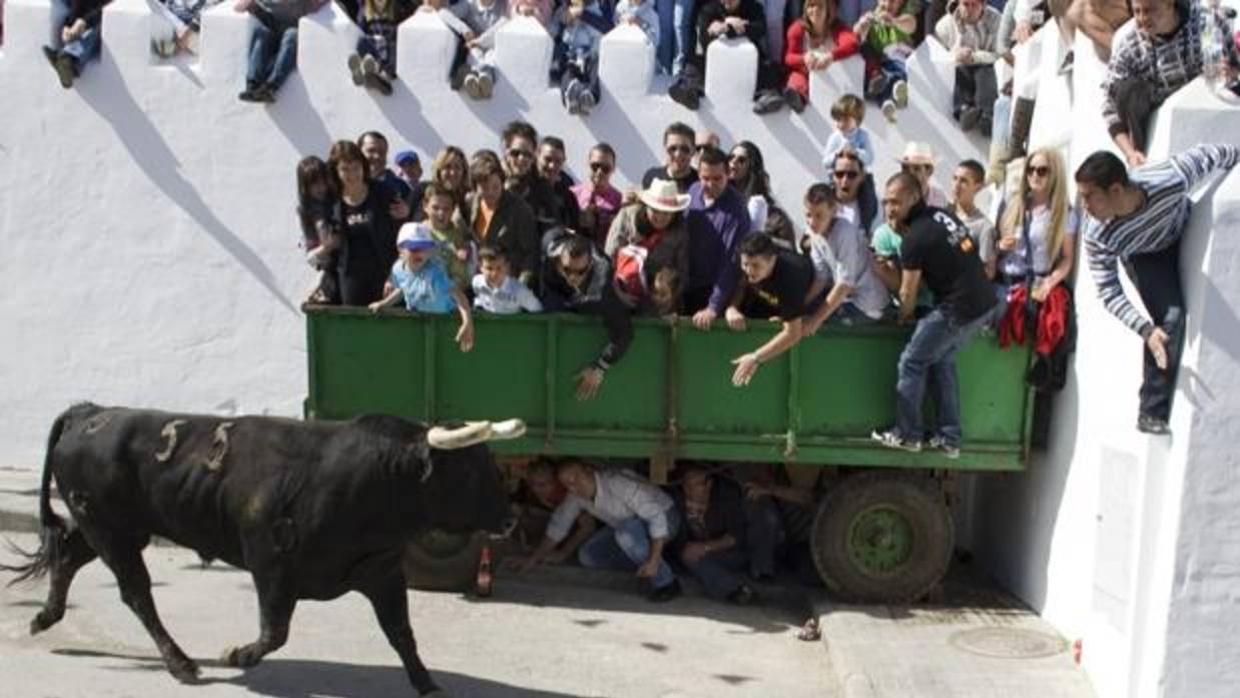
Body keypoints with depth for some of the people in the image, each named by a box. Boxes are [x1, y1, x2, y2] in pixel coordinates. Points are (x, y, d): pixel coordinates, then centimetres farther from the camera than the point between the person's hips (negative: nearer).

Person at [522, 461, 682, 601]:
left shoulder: (618, 484, -34)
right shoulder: (576, 495, -10)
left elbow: (657, 517, -36)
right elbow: (558, 526, 8)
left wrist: (654, 559, -39)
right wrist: (536, 557, 8)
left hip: (664, 519, -8)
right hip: (627, 526, 8)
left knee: (627, 532, -38)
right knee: (587, 556, -2)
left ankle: (666, 583, -21)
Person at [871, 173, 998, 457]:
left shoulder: (915, 238, -15)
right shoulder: (939, 215, 8)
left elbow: (908, 293, -4)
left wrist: (903, 318, 16)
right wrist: (901, 229, 9)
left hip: (959, 309, -8)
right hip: (984, 302, 9)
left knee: (911, 363, 7)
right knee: (942, 362, 21)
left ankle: (907, 435, 18)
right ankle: (949, 439, 23)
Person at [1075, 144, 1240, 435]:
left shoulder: (1172, 177, -41)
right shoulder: (1097, 239, -37)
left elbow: (1210, 154, -20)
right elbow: (1109, 293, -28)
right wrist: (1146, 329, -41)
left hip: (1186, 235, 3)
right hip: (1145, 258, -3)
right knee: (1171, 319, -20)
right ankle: (1152, 414, -12)